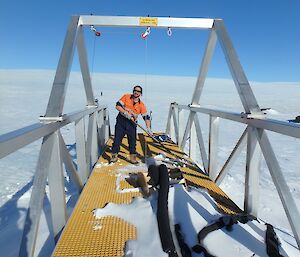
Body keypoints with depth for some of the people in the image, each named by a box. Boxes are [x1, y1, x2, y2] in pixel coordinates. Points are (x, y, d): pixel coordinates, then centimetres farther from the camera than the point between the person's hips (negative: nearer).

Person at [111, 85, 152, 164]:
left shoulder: (141, 105, -2)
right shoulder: (126, 97, -3)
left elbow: (146, 117, -4)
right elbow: (118, 105, -5)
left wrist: (148, 128, -13)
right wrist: (125, 113, -20)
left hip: (132, 123, 1)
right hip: (121, 120, -1)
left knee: (132, 140, 2)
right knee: (117, 138, 1)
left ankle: (133, 157, 16)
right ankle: (114, 155, 15)